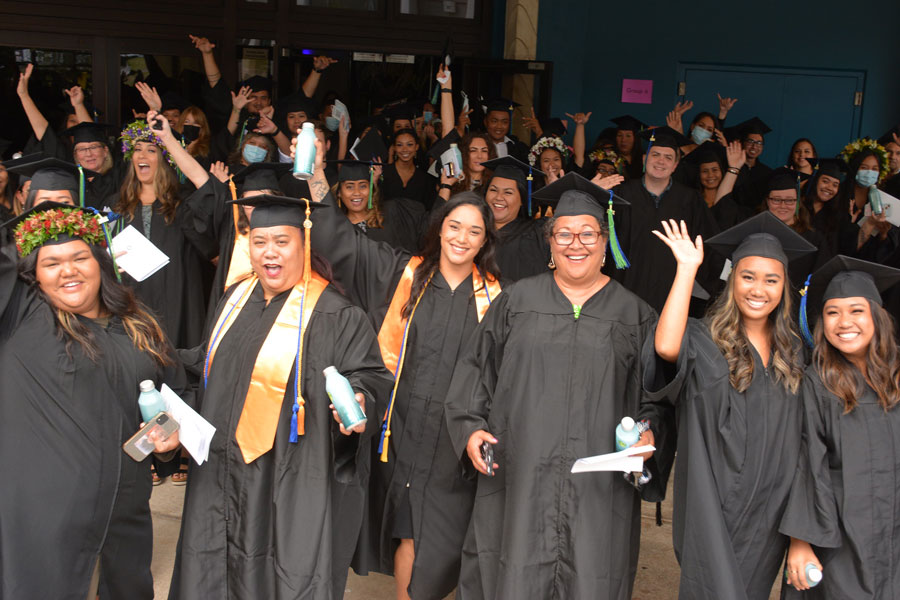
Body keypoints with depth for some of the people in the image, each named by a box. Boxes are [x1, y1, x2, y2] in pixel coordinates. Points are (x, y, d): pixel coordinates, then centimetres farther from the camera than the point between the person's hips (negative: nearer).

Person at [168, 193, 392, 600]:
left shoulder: (334, 315, -11)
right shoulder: (236, 300, 10)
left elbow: (368, 376, -12)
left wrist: (356, 400, -31)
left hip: (294, 482, -6)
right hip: (225, 472, 7)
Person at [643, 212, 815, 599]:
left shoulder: (792, 350, 6)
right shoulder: (706, 340, -9)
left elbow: (797, 432, 13)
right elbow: (665, 347, -33)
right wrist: (687, 268, -26)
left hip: (770, 508, 5)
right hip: (716, 505, -5)